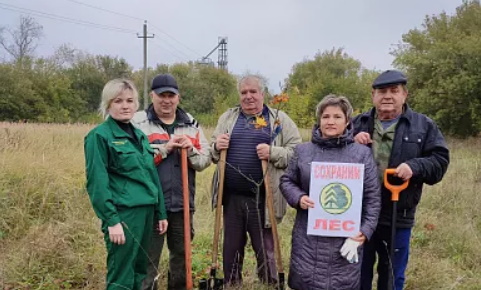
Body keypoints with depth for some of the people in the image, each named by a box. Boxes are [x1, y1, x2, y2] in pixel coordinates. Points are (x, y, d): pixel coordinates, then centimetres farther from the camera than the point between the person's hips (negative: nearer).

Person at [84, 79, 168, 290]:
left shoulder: (140, 135, 14)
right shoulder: (99, 136, -7)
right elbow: (97, 183, -13)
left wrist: (161, 213, 14)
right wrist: (111, 221, -18)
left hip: (146, 211, 7)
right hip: (123, 213, -7)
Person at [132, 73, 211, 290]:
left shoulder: (191, 124, 8)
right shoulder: (138, 122, -5)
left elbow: (205, 161, 4)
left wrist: (190, 150, -15)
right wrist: (164, 148, -18)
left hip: (182, 203, 4)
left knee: (181, 254, 20)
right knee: (148, 259, 8)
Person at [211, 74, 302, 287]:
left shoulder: (279, 119, 2)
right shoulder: (228, 118, 11)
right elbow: (212, 153, 15)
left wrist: (273, 153, -19)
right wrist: (216, 147, -8)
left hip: (262, 198, -3)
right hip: (232, 197, 3)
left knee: (265, 250, 10)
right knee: (231, 248, 16)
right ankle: (230, 284, 34)